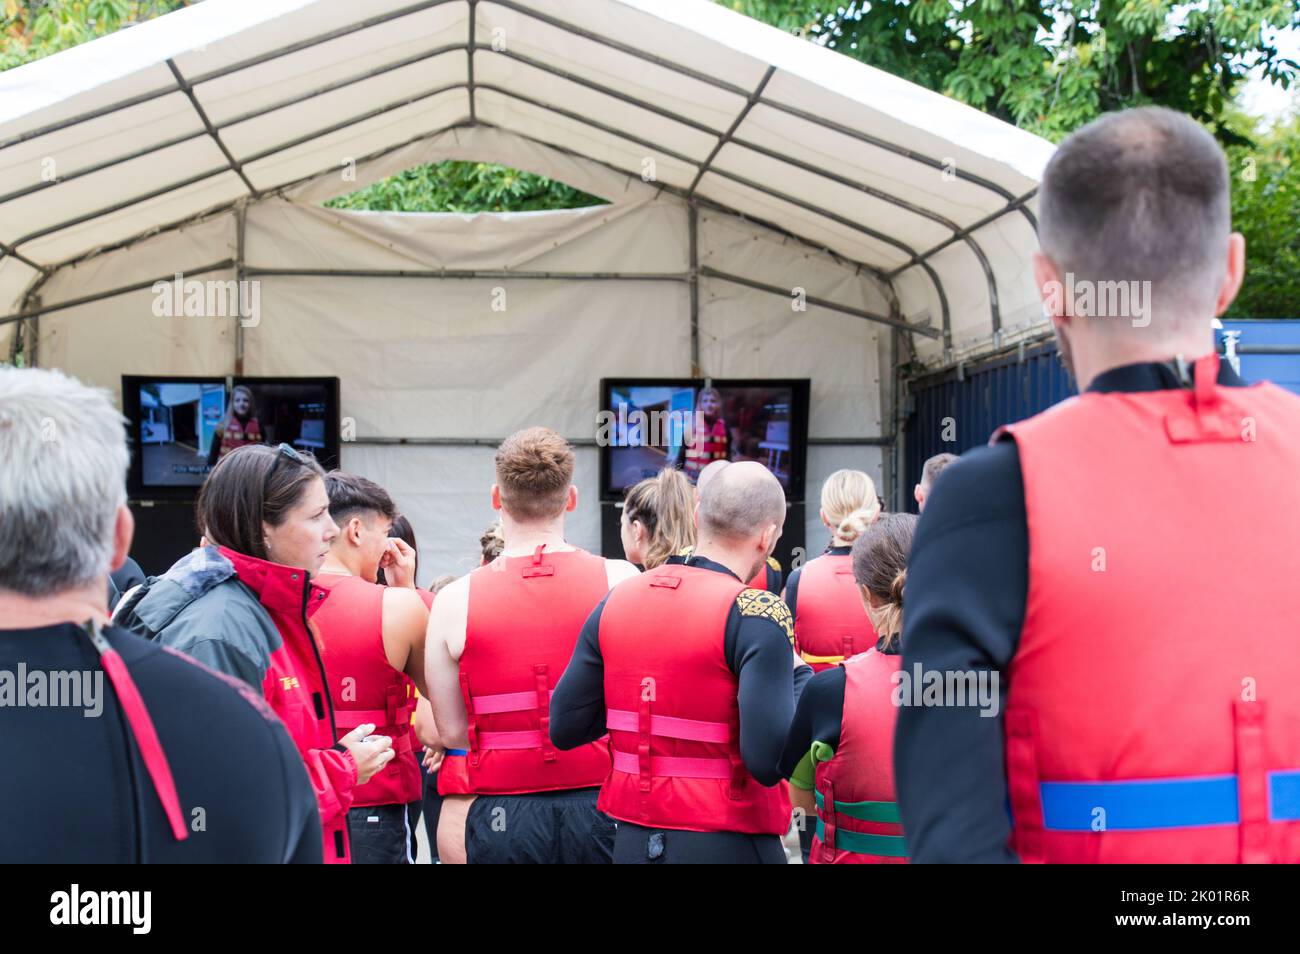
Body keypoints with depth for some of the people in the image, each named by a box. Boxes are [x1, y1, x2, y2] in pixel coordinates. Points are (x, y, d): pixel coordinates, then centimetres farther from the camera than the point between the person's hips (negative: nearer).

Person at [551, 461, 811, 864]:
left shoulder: (616, 600, 1)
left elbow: (564, 729, 3)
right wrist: (801, 676, -5)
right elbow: (769, 760, -22)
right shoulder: (755, 614, -15)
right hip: (728, 844, -4)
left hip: (632, 842, 5)